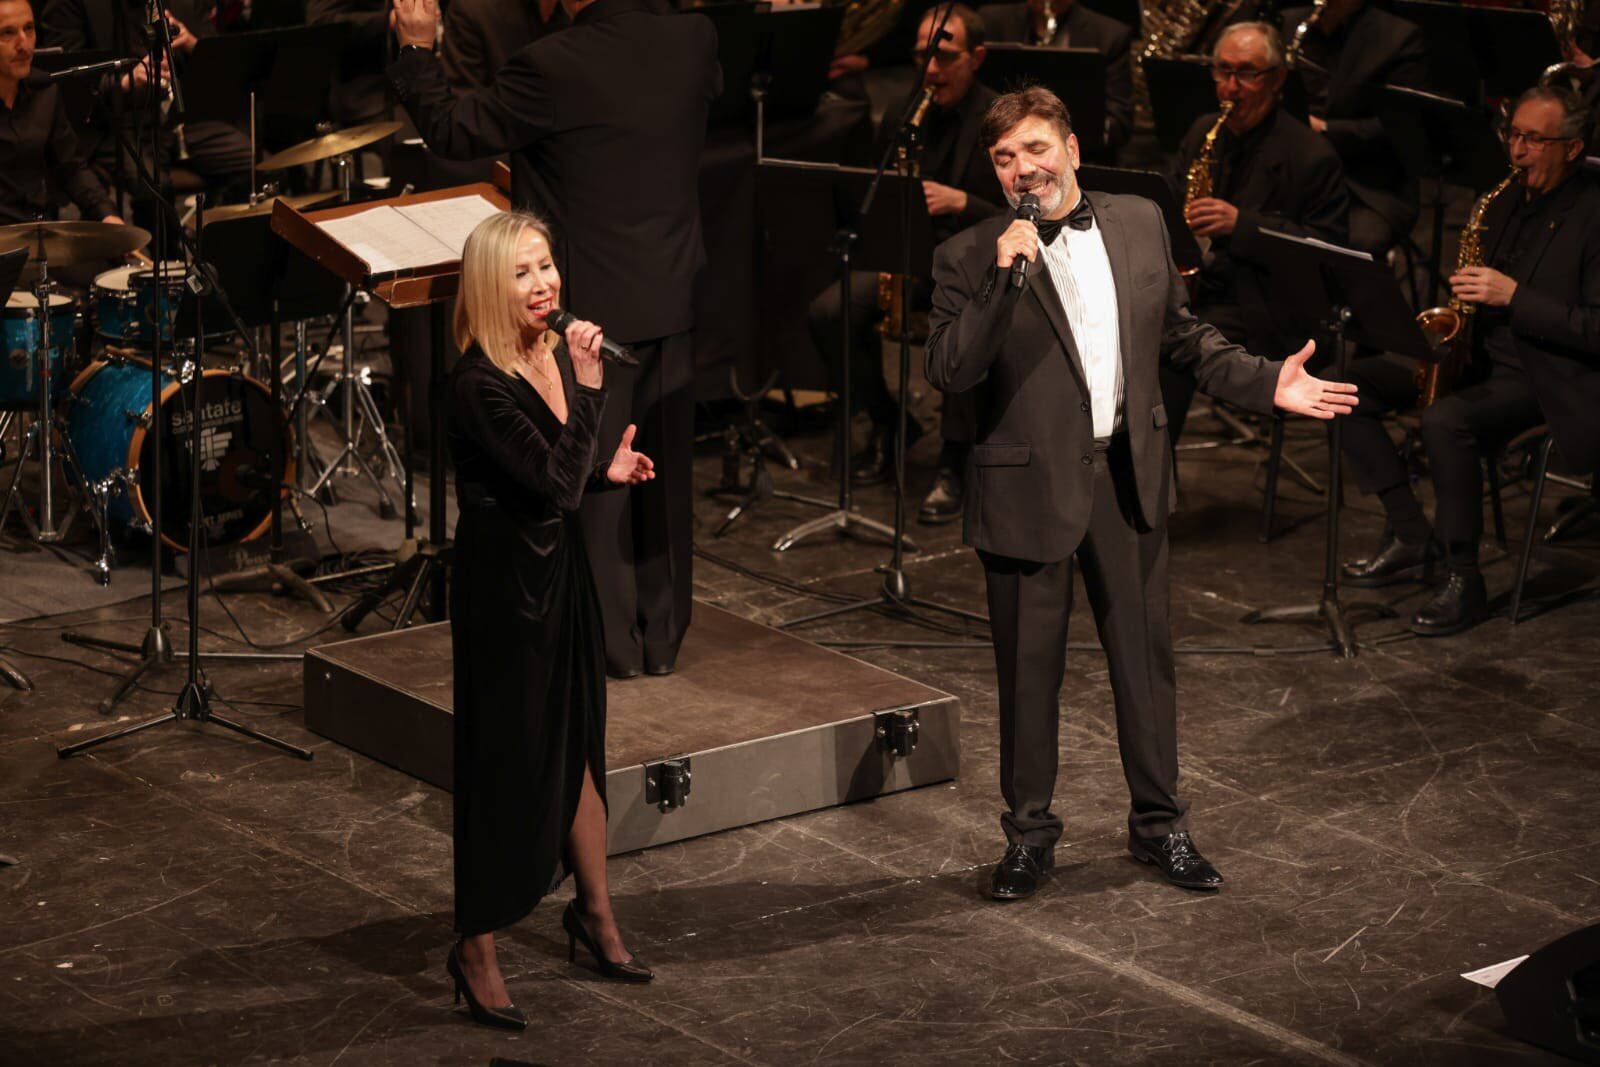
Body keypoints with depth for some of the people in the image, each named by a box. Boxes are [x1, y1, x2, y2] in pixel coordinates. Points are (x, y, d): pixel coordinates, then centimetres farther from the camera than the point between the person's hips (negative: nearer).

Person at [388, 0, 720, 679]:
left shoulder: (555, 66, -21)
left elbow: (454, 133, -11)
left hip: (594, 304, -6)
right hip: (672, 298, 6)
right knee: (664, 471, 15)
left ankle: (611, 643, 13)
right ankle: (662, 637, 24)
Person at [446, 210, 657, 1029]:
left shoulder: (556, 354, 3)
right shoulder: (479, 384, -23)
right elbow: (553, 484, -25)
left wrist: (606, 471, 0)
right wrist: (588, 388, -26)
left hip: (560, 567, 8)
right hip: (502, 582, -8)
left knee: (576, 744, 18)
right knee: (507, 758, 1)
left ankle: (594, 911, 35)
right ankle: (476, 951, 15)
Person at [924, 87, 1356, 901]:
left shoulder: (1141, 224, 5)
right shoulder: (970, 259, -7)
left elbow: (1182, 337, 14)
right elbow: (946, 371, -19)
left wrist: (1267, 384, 5)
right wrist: (1006, 281, -27)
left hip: (1127, 476, 3)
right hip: (1028, 488, -3)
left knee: (1145, 656, 12)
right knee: (1029, 670, 7)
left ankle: (1159, 823, 27)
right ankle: (1029, 834, 23)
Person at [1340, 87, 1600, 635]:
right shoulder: (1508, 201, 11)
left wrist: (1513, 296, -25)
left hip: (1545, 375, -8)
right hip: (1478, 351, 9)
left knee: (1445, 421, -35)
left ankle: (1463, 582, -21)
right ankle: (1411, 537, -1)